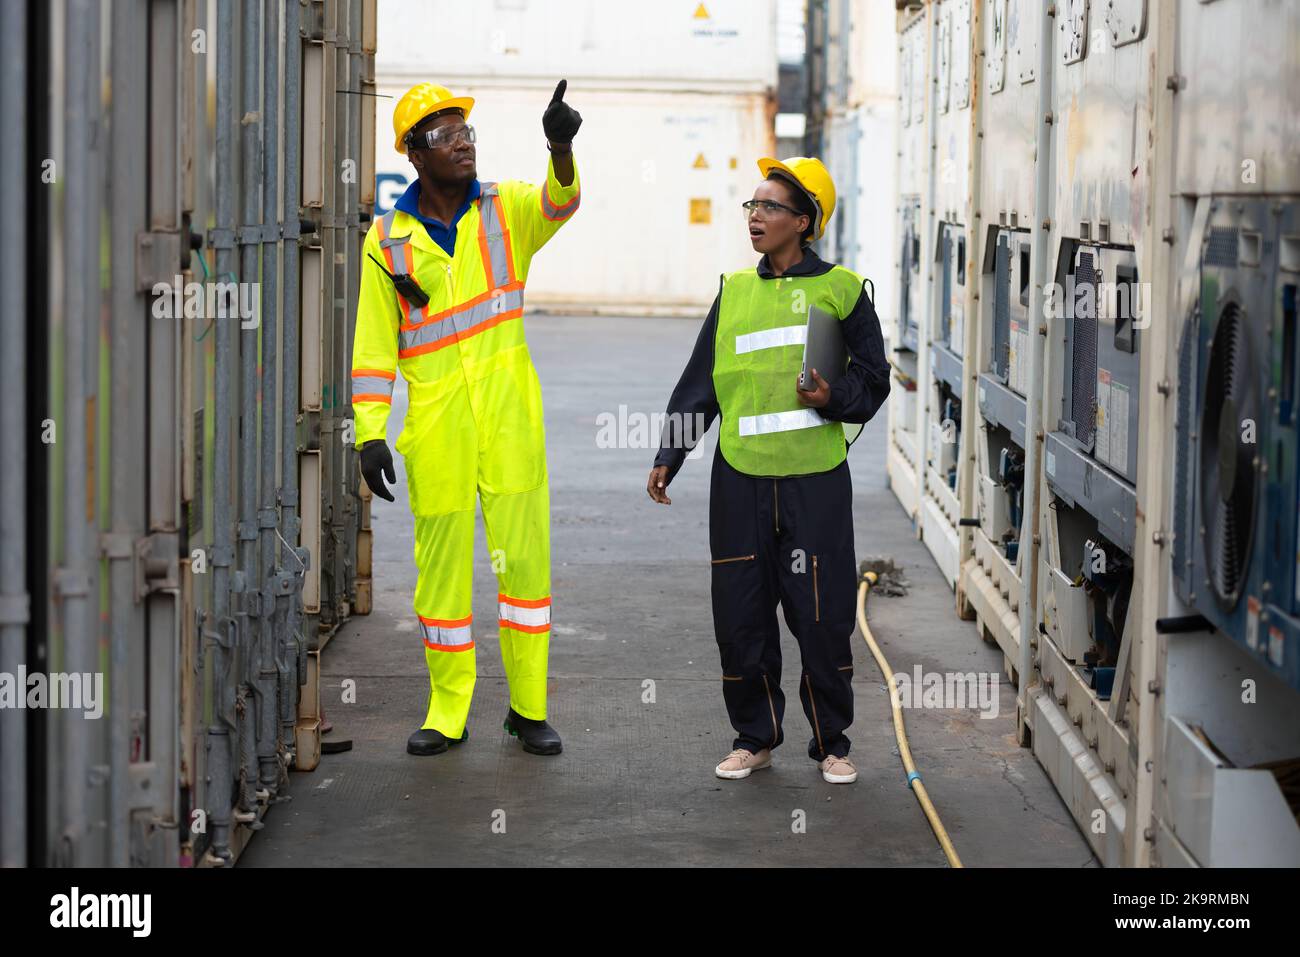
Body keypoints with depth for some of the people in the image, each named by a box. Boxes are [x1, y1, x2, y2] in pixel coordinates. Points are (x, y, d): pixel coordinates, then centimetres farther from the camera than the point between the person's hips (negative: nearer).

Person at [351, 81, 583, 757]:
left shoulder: (507, 209, 4)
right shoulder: (388, 239, 3)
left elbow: (558, 204, -19)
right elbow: (374, 346, 4)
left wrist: (561, 150, -41)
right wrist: (370, 434, -3)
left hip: (509, 419, 0)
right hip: (435, 425, 0)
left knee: (525, 560, 3)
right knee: (441, 568, 6)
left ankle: (529, 708, 15)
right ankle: (446, 714, 18)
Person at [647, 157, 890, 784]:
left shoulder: (839, 289, 2)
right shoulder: (734, 291, 12)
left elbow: (872, 379, 6)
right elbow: (698, 382, 14)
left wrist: (835, 397, -14)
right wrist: (669, 456, 8)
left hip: (816, 479, -3)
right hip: (741, 478, 3)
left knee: (824, 618, 0)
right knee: (740, 616, 6)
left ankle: (831, 743, 15)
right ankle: (754, 738, 21)